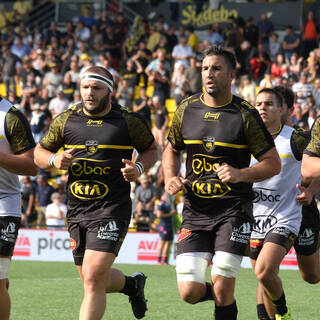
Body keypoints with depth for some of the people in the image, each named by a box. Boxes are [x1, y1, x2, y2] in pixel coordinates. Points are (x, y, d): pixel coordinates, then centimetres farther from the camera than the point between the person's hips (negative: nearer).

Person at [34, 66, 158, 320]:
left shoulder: (128, 122, -2)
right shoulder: (65, 120, 5)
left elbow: (151, 149, 12)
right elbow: (39, 152, 14)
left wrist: (139, 168, -9)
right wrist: (54, 160, -8)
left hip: (112, 210, -5)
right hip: (77, 211, 5)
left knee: (93, 279, -16)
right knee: (91, 279, 15)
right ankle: (132, 284, 46)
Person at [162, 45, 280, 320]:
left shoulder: (245, 114, -6)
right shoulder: (187, 109, 5)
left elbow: (273, 163, -3)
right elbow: (173, 149, 21)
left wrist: (240, 174, -20)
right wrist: (171, 178, 2)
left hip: (233, 207, -3)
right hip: (196, 208, 3)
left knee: (222, 291, -12)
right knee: (190, 292, -5)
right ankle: (223, 296, 29)